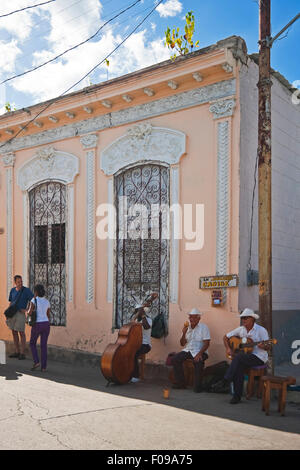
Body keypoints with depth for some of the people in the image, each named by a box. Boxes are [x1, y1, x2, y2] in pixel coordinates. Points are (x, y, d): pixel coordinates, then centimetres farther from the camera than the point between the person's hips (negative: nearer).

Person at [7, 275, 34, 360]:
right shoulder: (13, 290, 9)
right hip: (12, 313, 6)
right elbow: (11, 303, 16)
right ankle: (17, 352, 19)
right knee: (14, 332, 10)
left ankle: (22, 353, 3)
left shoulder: (26, 290, -8)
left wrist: (26, 309, -16)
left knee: (21, 333, -4)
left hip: (20, 313, -6)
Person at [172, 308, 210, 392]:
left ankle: (197, 386, -15)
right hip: (187, 350, 5)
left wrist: (199, 354, -25)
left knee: (198, 362, -34)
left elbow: (206, 343, -10)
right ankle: (180, 383, -2)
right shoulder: (187, 327, 11)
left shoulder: (203, 327, -3)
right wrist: (184, 333, -8)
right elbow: (182, 344, 9)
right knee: (175, 359, -16)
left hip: (199, 351, -5)